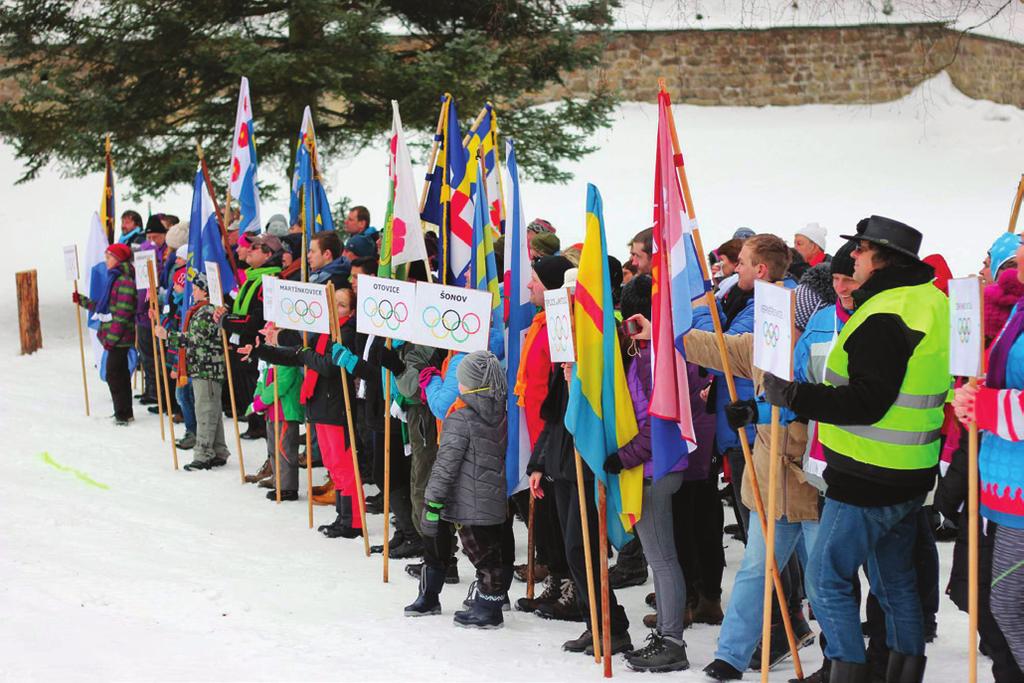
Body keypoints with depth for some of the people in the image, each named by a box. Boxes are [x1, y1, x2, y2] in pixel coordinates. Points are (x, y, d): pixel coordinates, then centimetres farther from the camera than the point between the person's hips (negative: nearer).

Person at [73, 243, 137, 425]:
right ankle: (125, 413, 23)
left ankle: (123, 414, -2)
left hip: (119, 338, -10)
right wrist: (81, 300, 19)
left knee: (113, 374, -8)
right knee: (120, 374, 15)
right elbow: (102, 307, 22)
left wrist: (112, 337, -21)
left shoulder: (125, 280, -15)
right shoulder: (113, 278, 16)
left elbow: (123, 313, -20)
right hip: (112, 336, 10)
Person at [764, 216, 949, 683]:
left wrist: (793, 396, -25)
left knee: (826, 576, 0)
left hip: (868, 478, -10)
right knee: (895, 578, 19)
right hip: (911, 474, 10)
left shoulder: (884, 315, -21)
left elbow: (867, 401, -26)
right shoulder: (932, 301, 10)